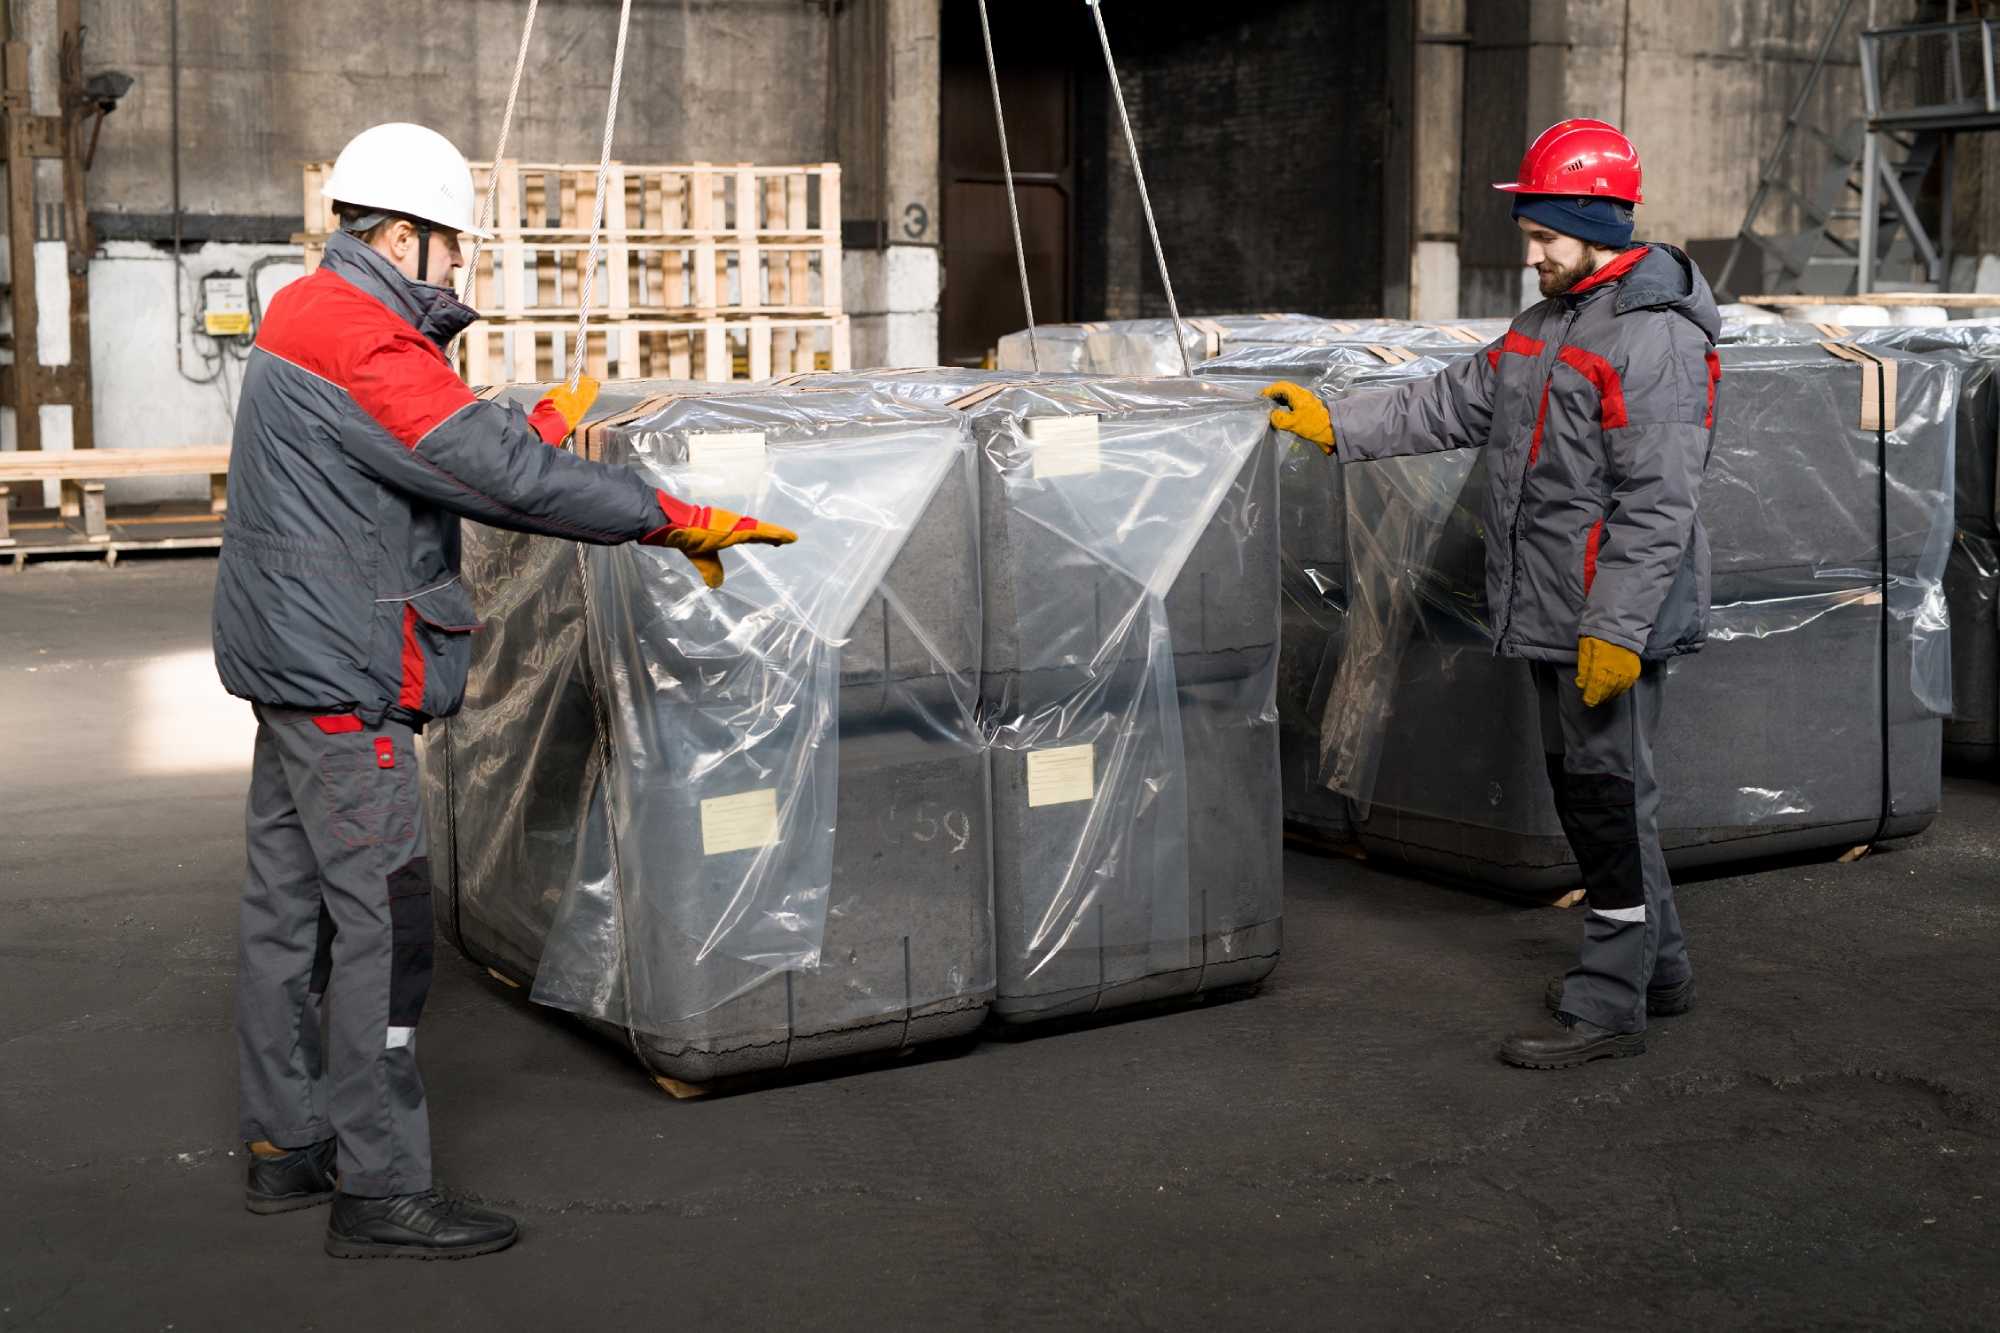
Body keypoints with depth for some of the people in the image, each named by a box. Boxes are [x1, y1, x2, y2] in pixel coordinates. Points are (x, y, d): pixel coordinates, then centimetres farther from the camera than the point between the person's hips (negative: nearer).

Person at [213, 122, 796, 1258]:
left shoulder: (307, 317, 15)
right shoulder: (359, 341, -19)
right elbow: (502, 476, -25)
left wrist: (537, 434, 20)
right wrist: (678, 518, -23)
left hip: (293, 660, 11)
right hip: (339, 673, -11)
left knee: (291, 906, 15)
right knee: (384, 920, -7)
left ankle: (289, 1145, 26)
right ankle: (382, 1189, -2)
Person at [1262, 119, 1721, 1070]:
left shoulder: (1656, 339, -16)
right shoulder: (1548, 323, 15)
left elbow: (1658, 506, -21)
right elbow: (1452, 406, 18)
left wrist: (1616, 627, -24)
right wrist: (1335, 425, 10)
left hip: (1613, 622, -10)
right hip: (1553, 617, 10)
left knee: (1609, 795, -3)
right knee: (1584, 787, 17)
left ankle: (1609, 1003, 7)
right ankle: (1655, 965, 32)